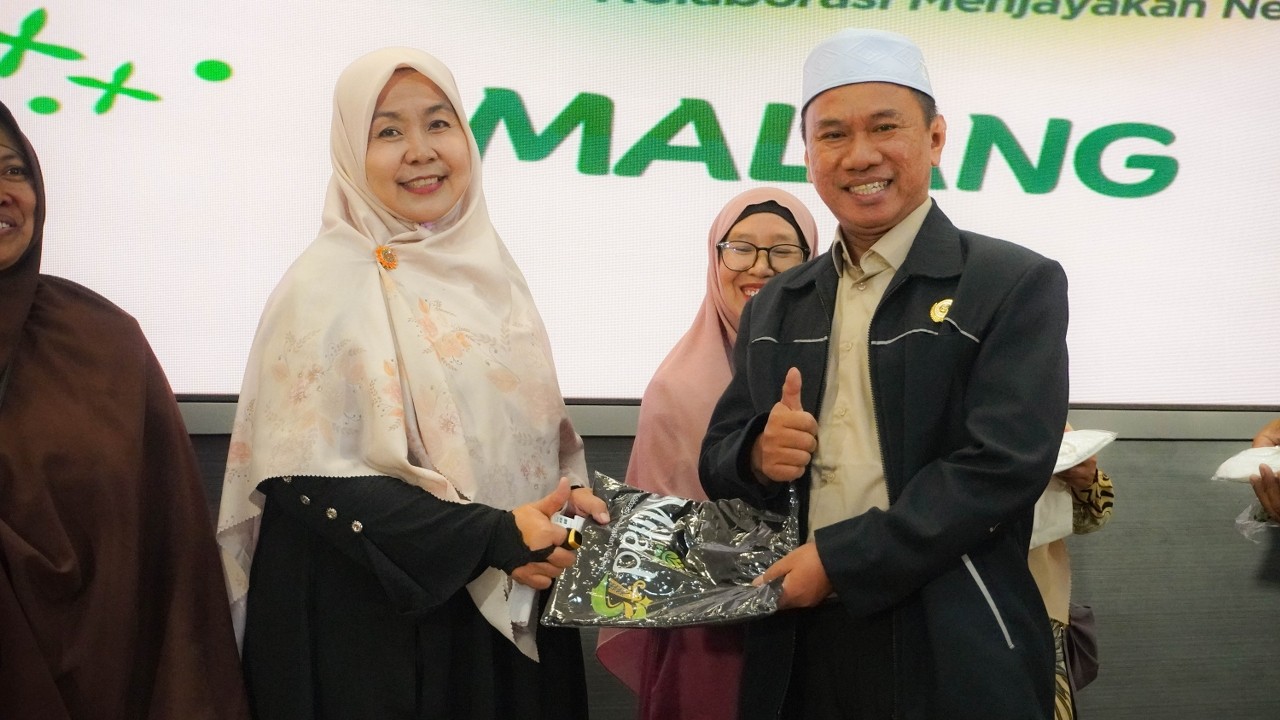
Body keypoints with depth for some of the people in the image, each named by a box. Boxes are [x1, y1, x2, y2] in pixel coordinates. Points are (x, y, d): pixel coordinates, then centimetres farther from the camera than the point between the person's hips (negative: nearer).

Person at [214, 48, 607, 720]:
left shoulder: (488, 266, 6)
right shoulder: (326, 281, -12)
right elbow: (309, 479, -17)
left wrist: (568, 494, -6)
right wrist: (492, 537, -21)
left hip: (513, 610, 6)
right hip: (376, 623, -6)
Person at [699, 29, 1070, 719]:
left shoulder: (1017, 286, -6)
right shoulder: (773, 308, 10)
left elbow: (1002, 464, -16)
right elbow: (718, 461, 13)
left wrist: (838, 560, -18)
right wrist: (758, 454, -10)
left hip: (953, 655, -4)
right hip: (798, 652, 5)